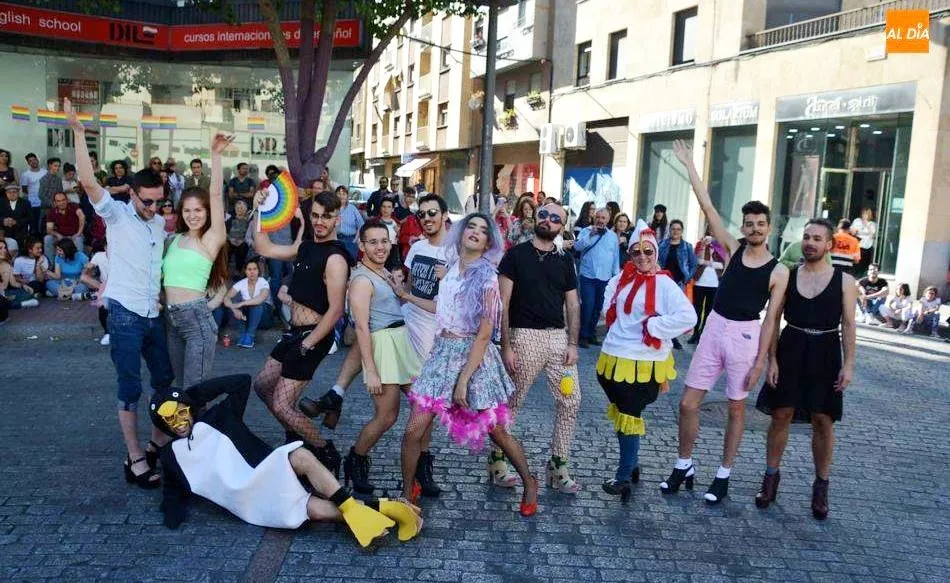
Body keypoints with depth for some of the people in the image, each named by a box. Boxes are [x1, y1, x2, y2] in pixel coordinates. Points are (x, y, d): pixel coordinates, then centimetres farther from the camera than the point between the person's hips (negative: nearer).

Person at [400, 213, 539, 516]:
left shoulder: (486, 277, -12)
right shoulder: (451, 268, 6)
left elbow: (484, 334, -15)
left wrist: (464, 379, -17)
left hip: (474, 357, -4)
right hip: (442, 353, 5)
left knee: (498, 432, 9)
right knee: (414, 429, -3)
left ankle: (529, 483, 33)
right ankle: (407, 491, 19)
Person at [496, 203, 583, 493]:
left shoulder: (565, 260, 11)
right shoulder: (516, 255, -2)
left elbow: (573, 304, 12)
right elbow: (502, 304, -6)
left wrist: (573, 344, 2)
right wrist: (506, 346, -11)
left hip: (558, 337, 5)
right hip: (525, 336, -4)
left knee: (571, 401, 3)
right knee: (511, 403, 4)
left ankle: (558, 467, 15)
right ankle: (497, 460, 21)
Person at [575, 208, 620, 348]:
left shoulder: (613, 236, 11)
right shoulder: (586, 231, 1)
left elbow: (616, 258, 14)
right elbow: (577, 246, -15)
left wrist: (616, 275, 11)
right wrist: (591, 234, -21)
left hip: (605, 278, 4)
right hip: (588, 277, -4)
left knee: (597, 308, 11)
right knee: (587, 307, -9)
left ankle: (591, 334, 24)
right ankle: (583, 336, 3)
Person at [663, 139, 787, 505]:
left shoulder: (778, 271, -3)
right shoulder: (733, 249, 4)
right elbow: (707, 207, 2)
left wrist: (761, 360, -8)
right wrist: (689, 166, 1)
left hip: (745, 336, -3)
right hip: (714, 329, 3)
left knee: (736, 408, 9)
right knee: (688, 403, 3)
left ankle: (723, 475, 23)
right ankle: (684, 466, 20)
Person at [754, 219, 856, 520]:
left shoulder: (844, 281, 2)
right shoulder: (787, 276, 4)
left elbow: (848, 325, 0)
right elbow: (772, 319, 1)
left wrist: (848, 365, -7)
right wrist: (771, 359, -6)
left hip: (825, 352, -1)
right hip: (790, 349, 1)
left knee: (823, 421, 2)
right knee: (781, 414, 3)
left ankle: (821, 486, 17)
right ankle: (771, 477, 18)